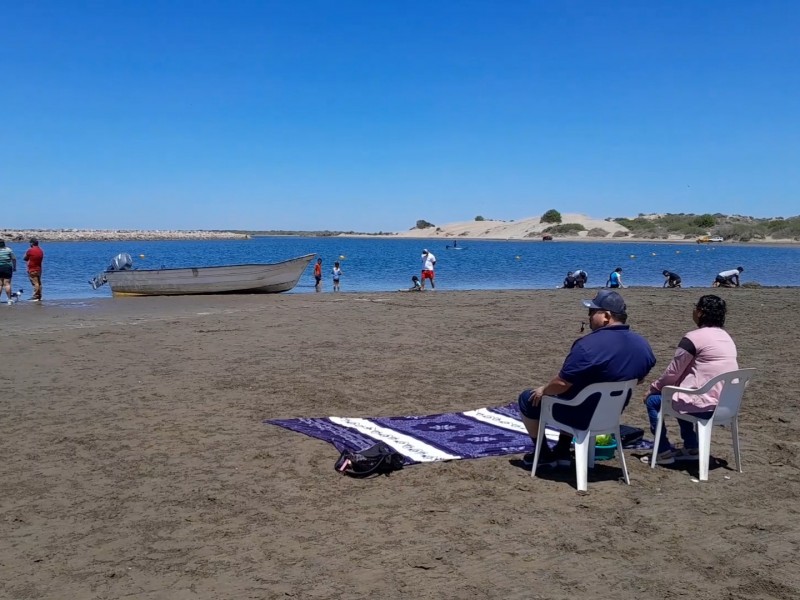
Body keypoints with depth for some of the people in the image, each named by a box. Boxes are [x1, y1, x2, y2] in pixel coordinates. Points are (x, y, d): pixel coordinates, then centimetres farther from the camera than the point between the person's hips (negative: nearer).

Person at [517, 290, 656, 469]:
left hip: (581, 415, -7)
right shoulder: (642, 344, -6)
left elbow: (562, 383, -26)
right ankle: (562, 453, 32)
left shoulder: (589, 344, -30)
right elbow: (639, 378, 12)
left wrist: (543, 389, -6)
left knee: (528, 399, 13)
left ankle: (543, 454, 23)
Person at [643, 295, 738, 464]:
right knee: (683, 396, 32)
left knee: (652, 401, 9)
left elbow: (673, 373, -7)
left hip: (707, 405, -8)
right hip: (727, 404, 9)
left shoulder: (693, 337, -13)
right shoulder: (726, 337, 13)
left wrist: (652, 388, 10)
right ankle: (691, 447, 30)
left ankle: (664, 452, 12)